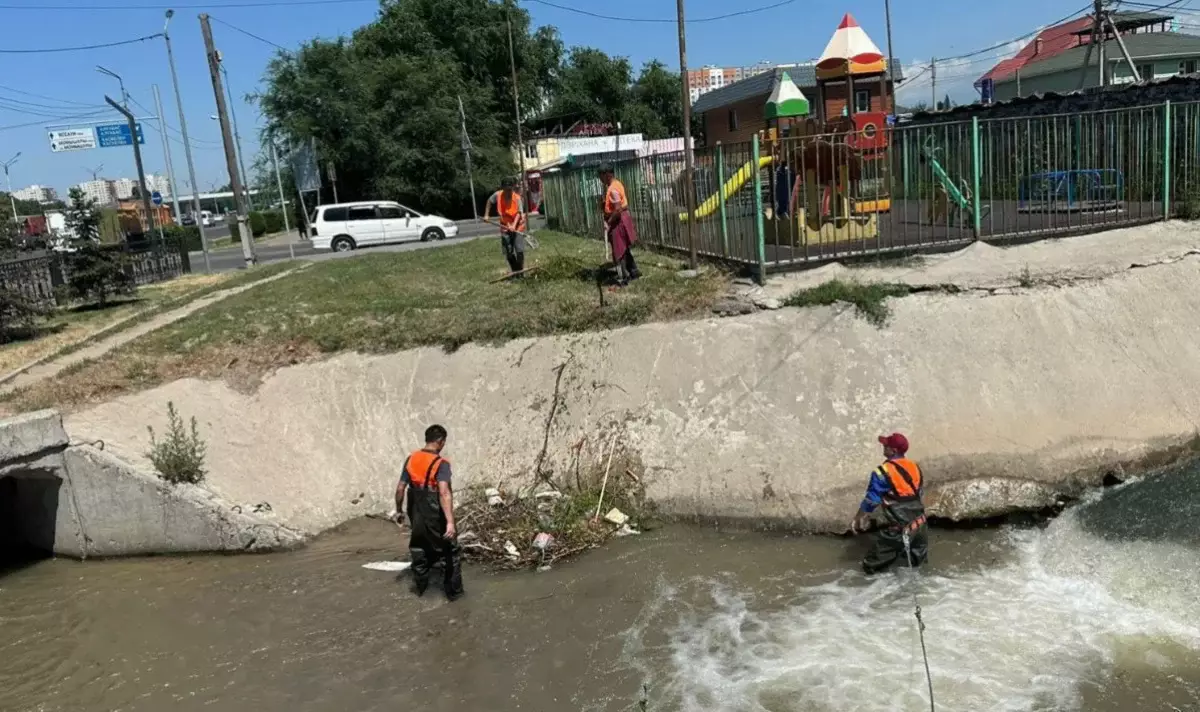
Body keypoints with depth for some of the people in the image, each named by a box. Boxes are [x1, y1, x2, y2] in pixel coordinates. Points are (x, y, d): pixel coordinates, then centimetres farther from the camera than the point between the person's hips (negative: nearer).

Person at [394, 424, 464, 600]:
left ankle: (420, 586, 37)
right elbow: (444, 493, -31)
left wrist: (399, 510, 16)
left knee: (419, 551, 24)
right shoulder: (441, 464, -20)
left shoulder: (411, 459, -2)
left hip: (416, 515, 6)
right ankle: (453, 591, 18)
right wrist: (450, 522, -35)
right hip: (436, 517, -6)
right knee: (451, 553, 12)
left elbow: (400, 488, 1)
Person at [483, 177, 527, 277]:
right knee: (508, 252, 5)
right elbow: (490, 201, 13)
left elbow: (519, 212, -20)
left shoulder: (517, 198, -16)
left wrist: (514, 225, -33)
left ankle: (520, 271, 2)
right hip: (505, 226, 3)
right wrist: (486, 215, 9)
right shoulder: (497, 195, -8)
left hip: (518, 226, -3)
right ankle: (515, 271, 18)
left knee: (519, 250, -11)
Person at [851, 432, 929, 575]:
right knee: (918, 559, 32)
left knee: (871, 566, 0)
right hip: (919, 524, 7)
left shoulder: (883, 472, -17)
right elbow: (919, 493, 15)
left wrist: (857, 520, 3)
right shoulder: (914, 467, 3)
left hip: (898, 530, -7)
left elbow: (871, 500, -11)